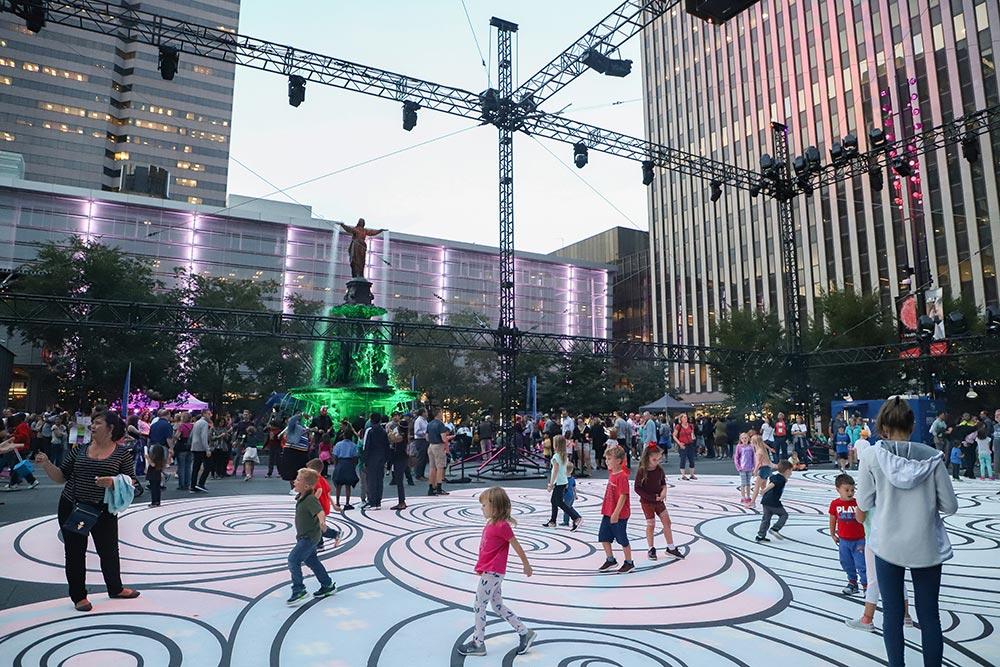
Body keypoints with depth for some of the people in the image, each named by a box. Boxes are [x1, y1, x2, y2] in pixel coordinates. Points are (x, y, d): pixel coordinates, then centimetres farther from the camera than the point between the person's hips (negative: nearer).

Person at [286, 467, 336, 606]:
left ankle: (299, 591, -5)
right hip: (305, 536, 10)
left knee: (293, 560, -13)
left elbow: (320, 511, -41)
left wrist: (322, 522, -59)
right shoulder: (301, 497, 4)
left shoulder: (311, 499, -25)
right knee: (312, 561, 18)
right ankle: (328, 586, 32)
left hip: (309, 537, -10)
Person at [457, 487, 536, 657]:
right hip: (488, 571, 9)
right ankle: (525, 633, 24)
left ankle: (478, 644, 15)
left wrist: (526, 565, -2)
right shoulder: (491, 523, 9)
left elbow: (516, 546, -11)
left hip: (492, 573, -9)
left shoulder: (502, 526, -19)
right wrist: (481, 567, 16)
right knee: (498, 606, 16)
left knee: (479, 606, 1)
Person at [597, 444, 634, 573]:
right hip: (608, 513, 9)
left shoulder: (622, 476, -20)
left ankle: (629, 563, 22)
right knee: (603, 537, 11)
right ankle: (610, 560, 27)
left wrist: (616, 513, -24)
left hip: (620, 515, -9)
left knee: (623, 539, 5)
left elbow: (623, 496, -23)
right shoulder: (612, 474, 9)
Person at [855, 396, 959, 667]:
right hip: (926, 546, 1)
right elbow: (950, 505, -4)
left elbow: (864, 504, -4)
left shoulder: (872, 456, -11)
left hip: (888, 545, -1)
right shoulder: (932, 456, -9)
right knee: (929, 616, 14)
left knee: (893, 614, 13)